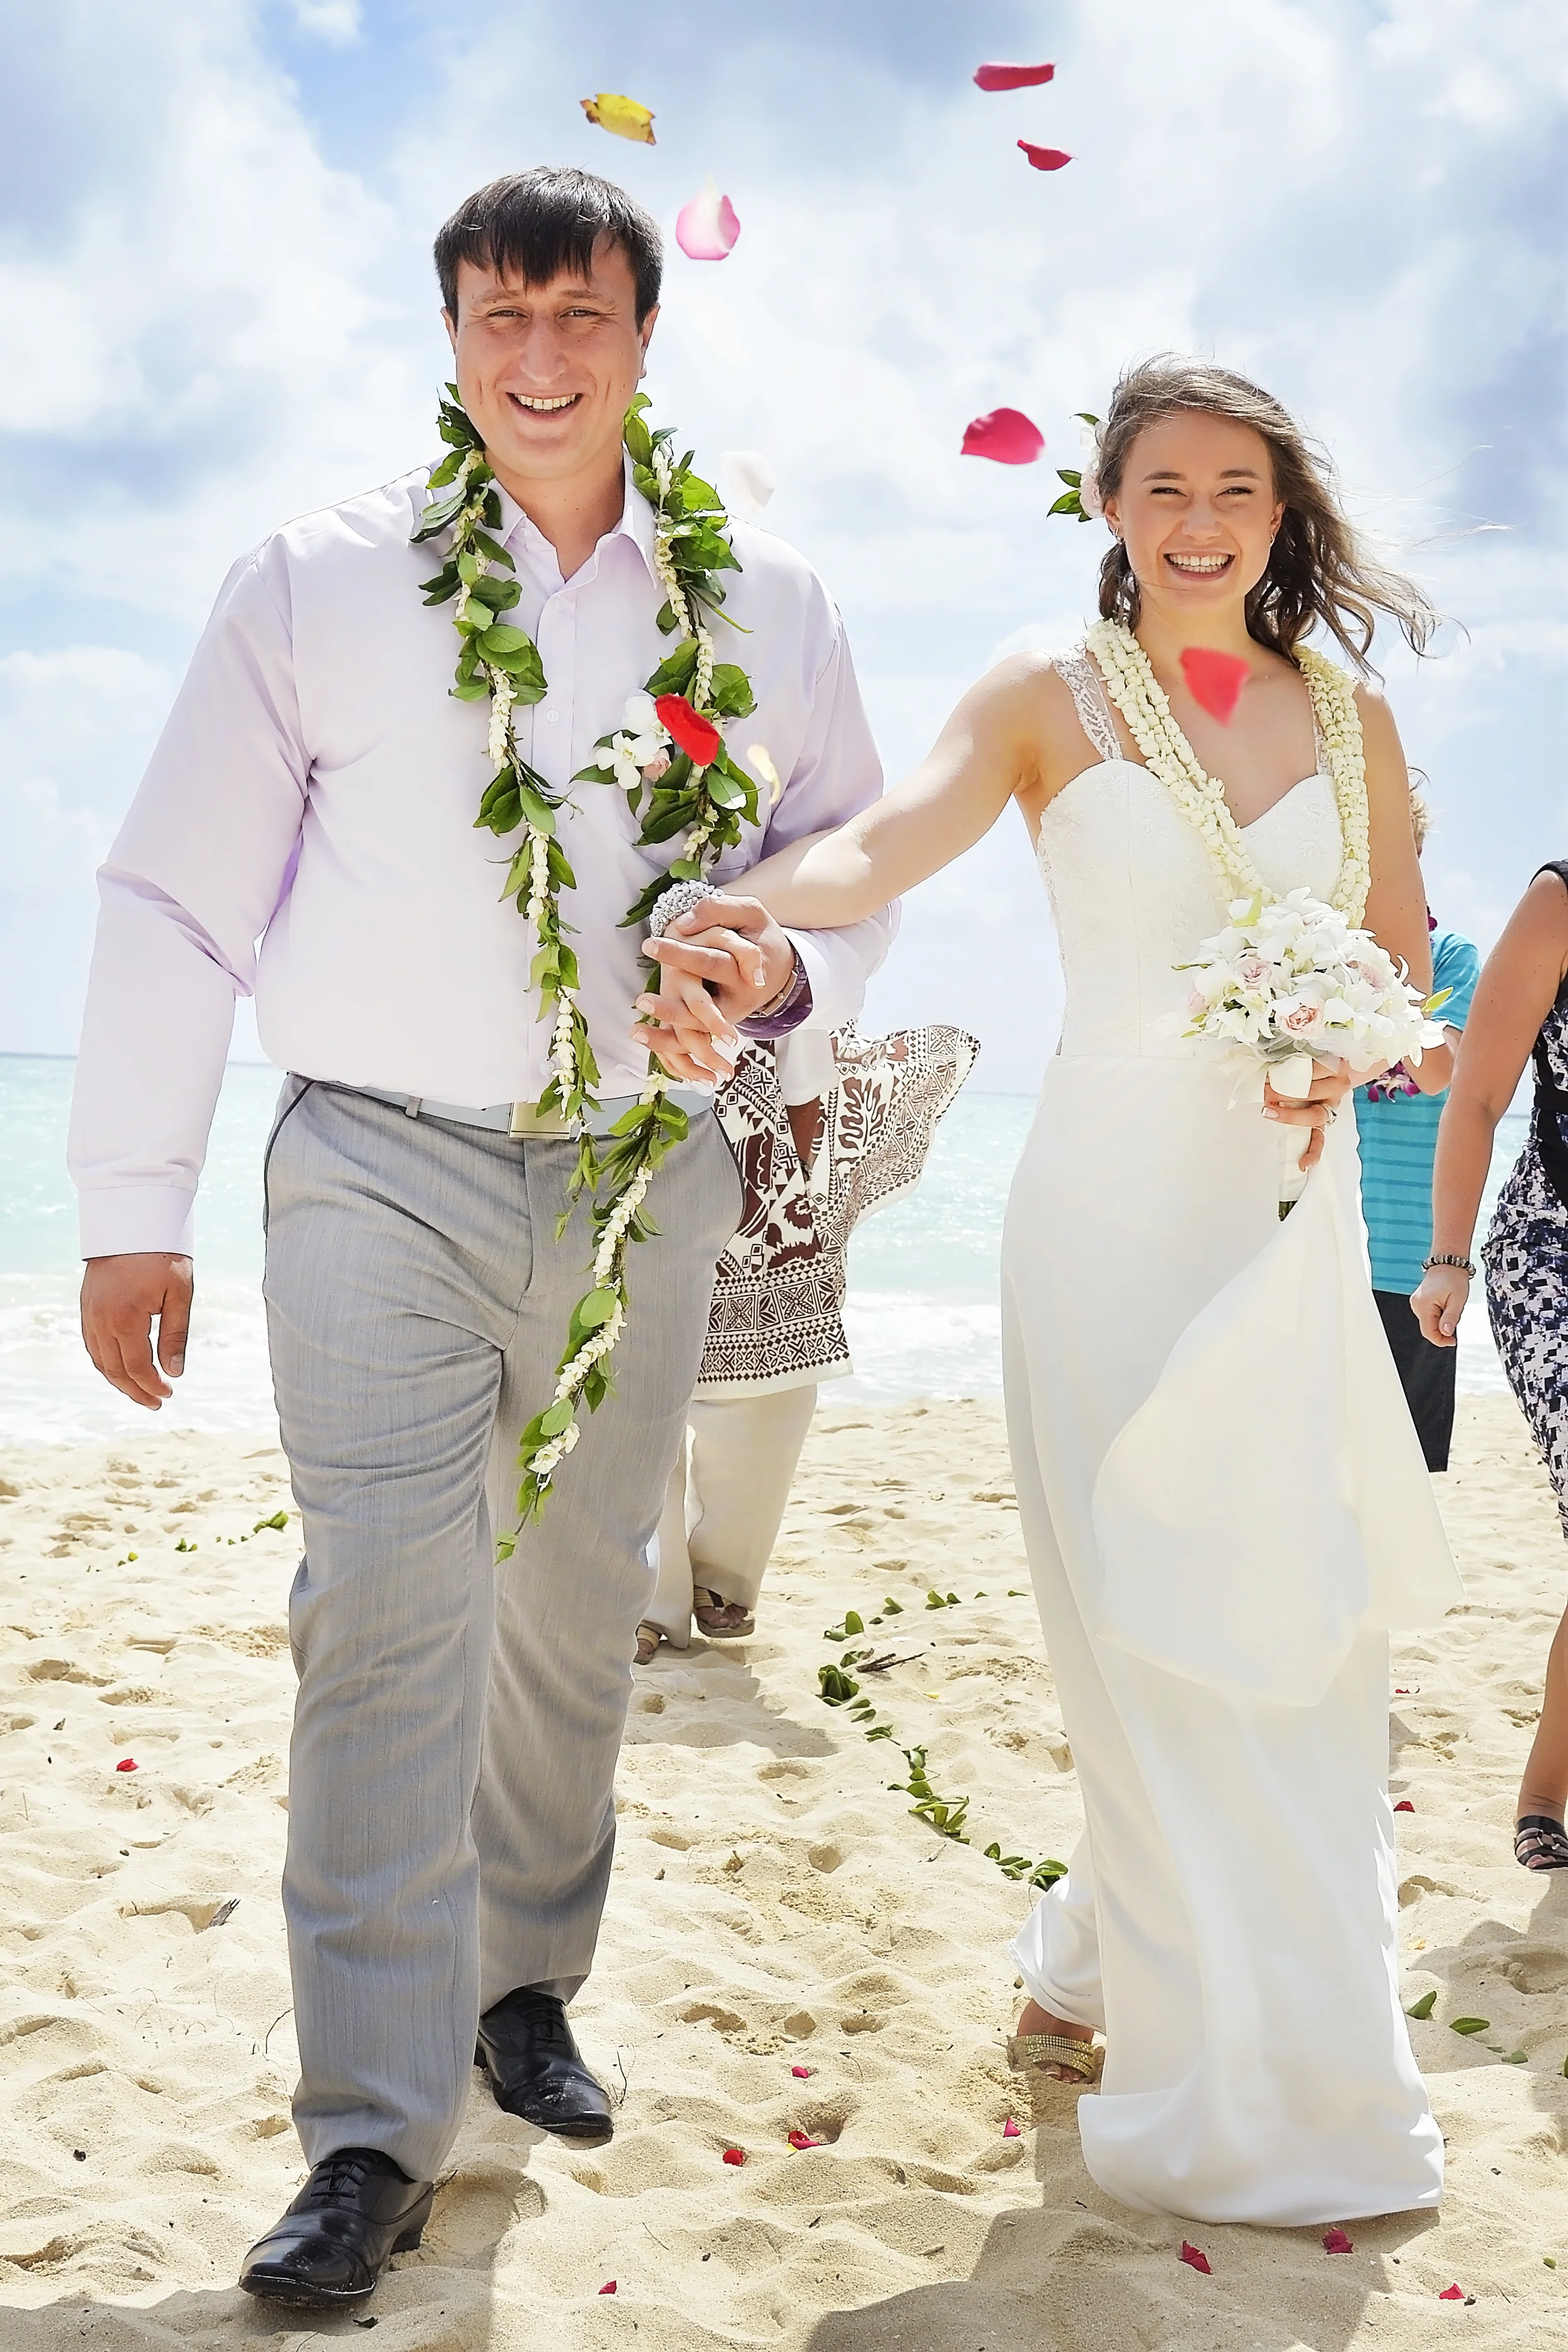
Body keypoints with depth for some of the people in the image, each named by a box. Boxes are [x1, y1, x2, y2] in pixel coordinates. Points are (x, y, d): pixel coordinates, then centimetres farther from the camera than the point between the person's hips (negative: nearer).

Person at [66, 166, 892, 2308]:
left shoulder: (764, 606, 7)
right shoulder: (318, 583, 1)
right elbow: (178, 901, 1)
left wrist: (785, 965, -10)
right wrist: (134, 1209, -2)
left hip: (644, 1178, 3)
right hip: (386, 1169, -2)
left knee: (578, 1614, 12)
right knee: (387, 1625, -9)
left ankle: (523, 1989, 32)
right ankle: (374, 2134, -2)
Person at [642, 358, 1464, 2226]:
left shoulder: (1348, 717, 11)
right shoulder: (1049, 699, 0)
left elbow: (1404, 957, 17)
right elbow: (886, 840, -19)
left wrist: (1347, 1054, -6)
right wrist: (741, 923, -40)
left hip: (1295, 1206, 5)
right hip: (1114, 1208, -4)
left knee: (1296, 1635, 6)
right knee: (1168, 1653, -4)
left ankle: (1095, 1965, 30)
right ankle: (1255, 2110, 9)